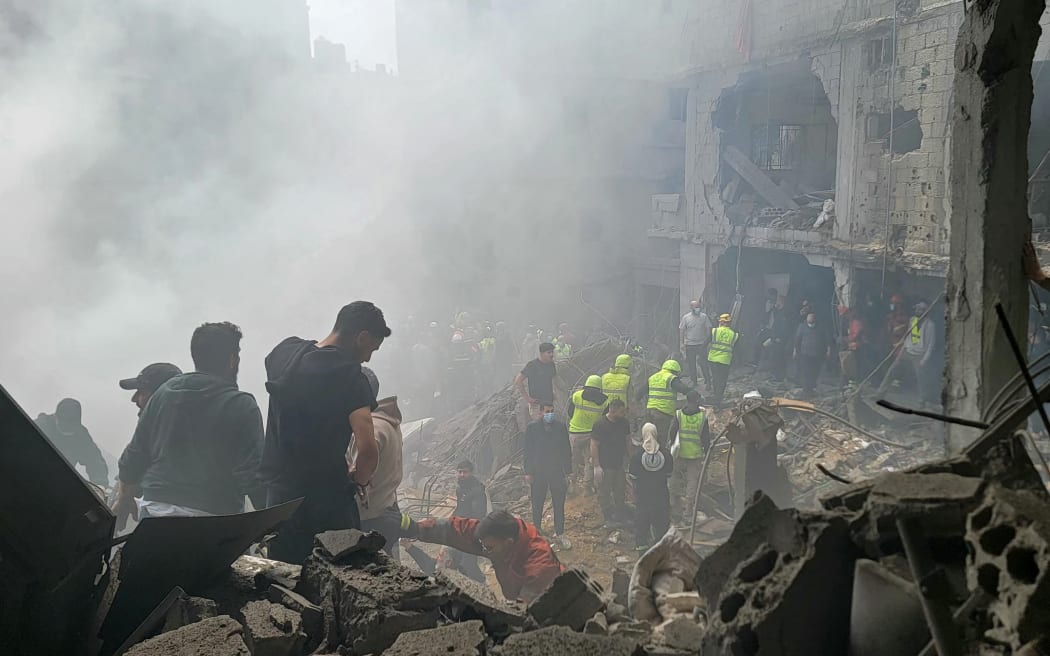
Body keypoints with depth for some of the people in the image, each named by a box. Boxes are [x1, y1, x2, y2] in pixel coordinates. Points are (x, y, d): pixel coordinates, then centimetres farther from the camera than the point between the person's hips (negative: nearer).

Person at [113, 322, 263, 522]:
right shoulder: (242, 406, -8)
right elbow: (253, 477, -13)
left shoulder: (163, 393, 9)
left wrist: (124, 499, 29)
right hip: (212, 515, -5)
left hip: (154, 509, 6)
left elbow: (134, 457, 14)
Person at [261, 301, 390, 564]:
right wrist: (358, 479, -5)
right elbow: (368, 449, -29)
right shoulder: (349, 375, -19)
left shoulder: (285, 351, 1)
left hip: (277, 490, 6)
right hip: (326, 499, -6)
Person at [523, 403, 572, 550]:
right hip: (538, 473, -1)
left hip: (557, 472, 1)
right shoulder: (532, 428, -6)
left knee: (559, 505, 8)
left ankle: (559, 535, 21)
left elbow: (566, 450, 2)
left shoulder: (561, 427, -2)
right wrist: (528, 472, -4)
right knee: (537, 506, 9)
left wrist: (568, 471, 1)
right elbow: (528, 451, -2)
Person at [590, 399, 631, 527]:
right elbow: (594, 446, -17)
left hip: (620, 464, 6)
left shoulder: (624, 423, -3)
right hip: (605, 466, -6)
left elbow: (628, 440, 12)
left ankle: (621, 515, 35)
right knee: (604, 493, 6)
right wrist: (597, 466, -17)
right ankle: (608, 519, 21)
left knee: (621, 491, 18)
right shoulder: (600, 424, -21)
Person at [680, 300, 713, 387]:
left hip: (702, 344, -1)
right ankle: (694, 382, 19)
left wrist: (707, 340, -5)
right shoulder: (686, 317, -1)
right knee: (691, 364, 7)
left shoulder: (704, 316, 1)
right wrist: (681, 343, -2)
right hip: (689, 344, 1)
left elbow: (709, 329, 5)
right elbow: (681, 331, 3)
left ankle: (708, 381, 4)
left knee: (703, 363, -4)